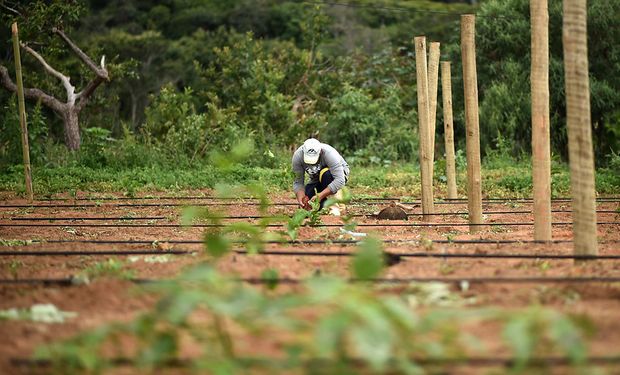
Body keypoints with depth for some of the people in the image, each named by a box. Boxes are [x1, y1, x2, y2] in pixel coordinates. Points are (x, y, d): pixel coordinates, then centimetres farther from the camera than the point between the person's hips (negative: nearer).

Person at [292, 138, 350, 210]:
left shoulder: (329, 154, -37)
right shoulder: (297, 156, -25)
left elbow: (339, 180, -42)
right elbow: (298, 181, -20)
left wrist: (320, 196, -48)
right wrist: (300, 198, -39)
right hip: (316, 179, 4)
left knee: (325, 173, -37)